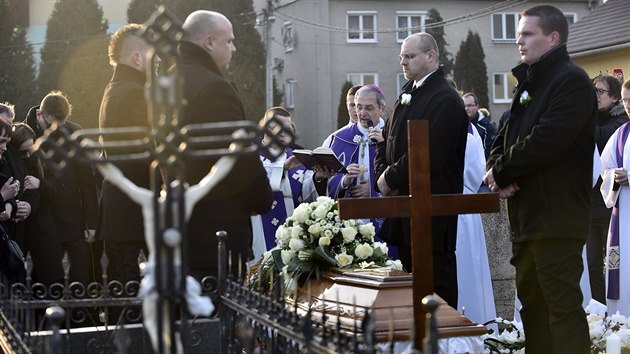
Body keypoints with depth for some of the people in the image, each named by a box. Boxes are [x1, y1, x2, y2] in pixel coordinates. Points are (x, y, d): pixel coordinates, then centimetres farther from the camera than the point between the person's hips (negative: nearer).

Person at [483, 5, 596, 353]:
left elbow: (545, 142, -22)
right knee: (531, 303, 14)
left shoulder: (572, 81, -11)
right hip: (527, 213, 9)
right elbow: (506, 138, 18)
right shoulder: (529, 84, 19)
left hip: (556, 216, -9)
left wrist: (502, 171, -10)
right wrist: (497, 169, -4)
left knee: (562, 306, -8)